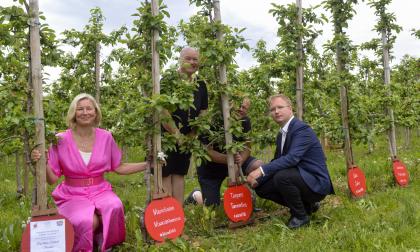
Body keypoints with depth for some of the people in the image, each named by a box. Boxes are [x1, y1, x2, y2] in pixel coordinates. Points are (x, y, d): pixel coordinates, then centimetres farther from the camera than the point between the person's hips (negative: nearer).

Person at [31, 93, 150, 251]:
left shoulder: (105, 137, 0)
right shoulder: (61, 140, -7)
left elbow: (118, 167, 10)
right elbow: (52, 179, -4)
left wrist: (148, 164, 2)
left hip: (100, 190, 2)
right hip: (73, 195, -2)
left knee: (114, 207, -32)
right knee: (88, 221, -32)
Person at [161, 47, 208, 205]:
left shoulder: (201, 85, 8)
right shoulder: (167, 82, -9)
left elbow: (203, 112, 10)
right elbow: (162, 110, -16)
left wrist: (191, 135, 0)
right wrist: (176, 134, -15)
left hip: (187, 137, 5)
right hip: (166, 136, -5)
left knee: (179, 173, 11)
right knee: (165, 174, -3)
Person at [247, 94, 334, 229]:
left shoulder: (302, 129, -18)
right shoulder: (281, 134, 9)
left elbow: (292, 158, -32)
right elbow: (276, 161, 14)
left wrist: (262, 170, -37)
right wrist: (258, 178, -2)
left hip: (316, 183, -9)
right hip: (299, 178, 9)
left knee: (282, 176, -33)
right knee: (261, 187, 5)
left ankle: (300, 216, -8)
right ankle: (307, 205, 15)